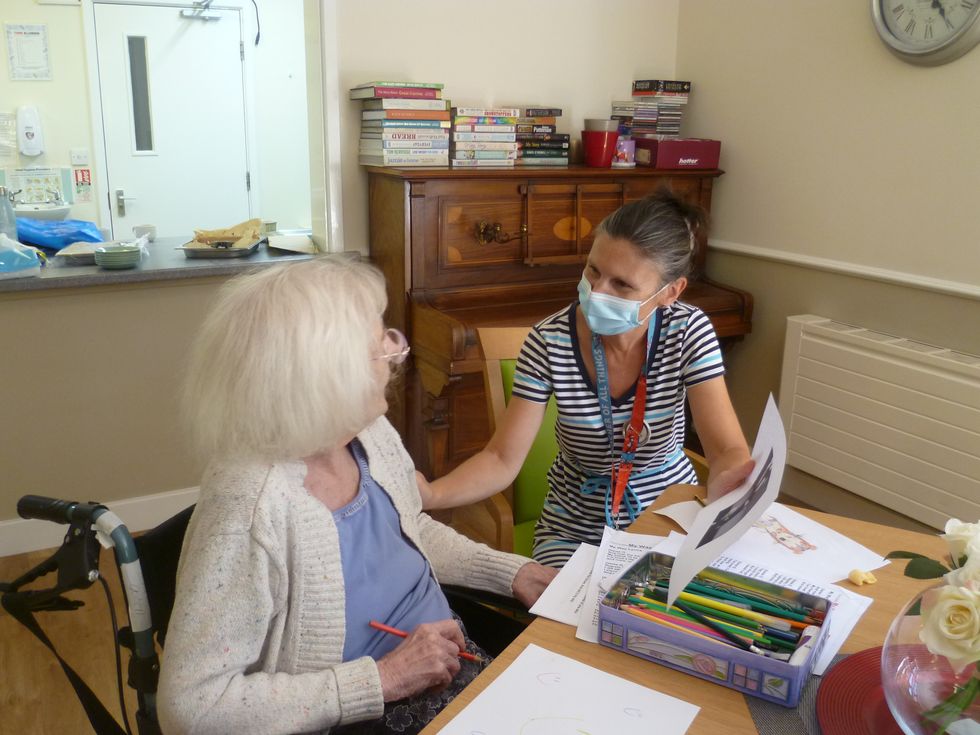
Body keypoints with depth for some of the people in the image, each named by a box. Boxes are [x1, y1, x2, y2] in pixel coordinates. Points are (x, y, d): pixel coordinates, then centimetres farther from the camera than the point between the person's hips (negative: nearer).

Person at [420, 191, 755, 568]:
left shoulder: (688, 331, -17)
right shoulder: (549, 342, -19)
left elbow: (729, 452, -22)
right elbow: (502, 460, -16)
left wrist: (727, 484, -46)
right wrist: (430, 495, -35)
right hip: (574, 530, 0)